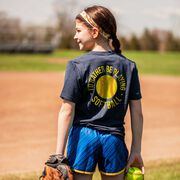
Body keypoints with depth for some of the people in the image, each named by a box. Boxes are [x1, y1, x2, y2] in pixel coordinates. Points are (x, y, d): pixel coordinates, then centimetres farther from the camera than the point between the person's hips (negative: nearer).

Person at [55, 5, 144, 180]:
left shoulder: (77, 65, -7)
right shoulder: (128, 66, 3)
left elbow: (67, 111, -9)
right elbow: (137, 113, 3)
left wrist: (59, 153, -8)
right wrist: (136, 150, 10)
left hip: (83, 136, -3)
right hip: (115, 139, 3)